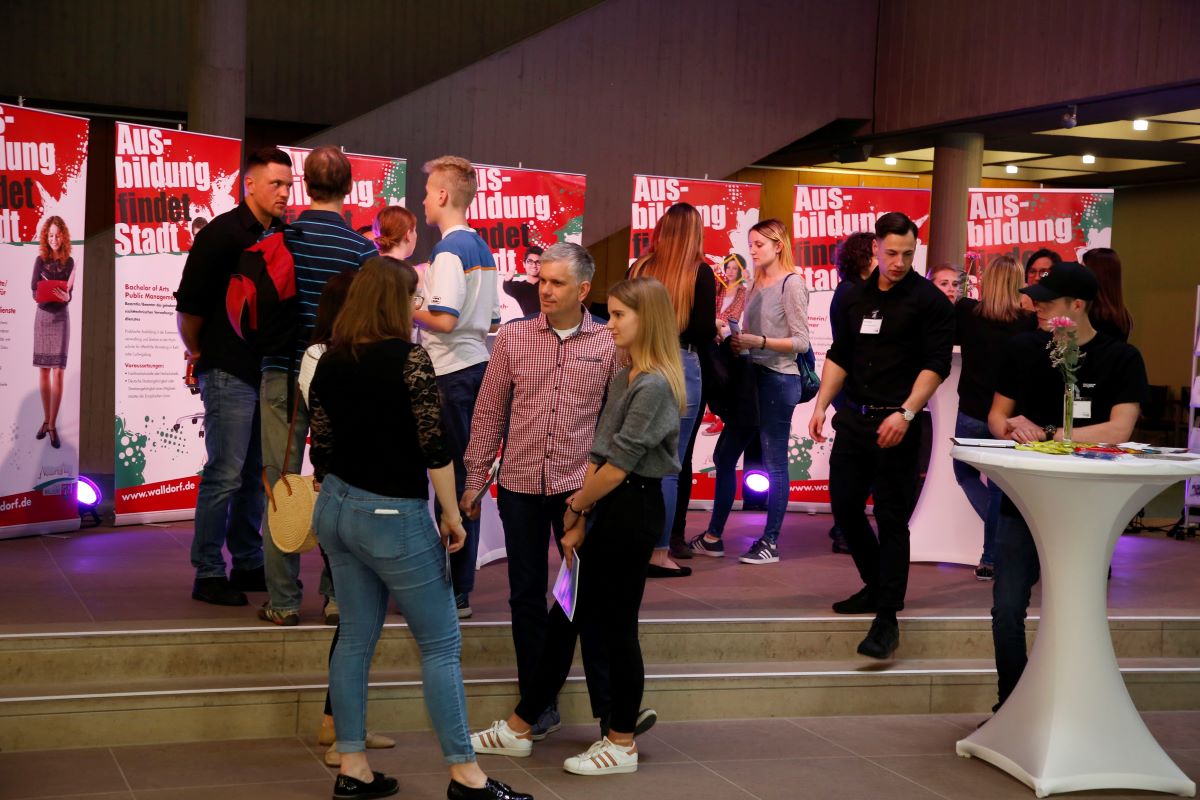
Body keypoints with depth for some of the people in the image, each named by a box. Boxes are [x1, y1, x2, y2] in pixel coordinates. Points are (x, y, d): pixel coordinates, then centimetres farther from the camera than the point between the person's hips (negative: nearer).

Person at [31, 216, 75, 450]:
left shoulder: (69, 262, -2)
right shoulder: (40, 260, 2)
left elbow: (70, 293, -5)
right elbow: (34, 291, 0)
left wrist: (66, 296, -28)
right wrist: (41, 294, -22)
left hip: (61, 318, -2)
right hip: (42, 316, 2)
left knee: (58, 371, -6)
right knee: (43, 370, 7)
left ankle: (53, 425, -5)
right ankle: (46, 420, 17)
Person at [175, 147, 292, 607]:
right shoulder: (222, 234, -9)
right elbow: (189, 304, -8)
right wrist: (197, 352, 1)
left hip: (271, 372, 7)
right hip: (230, 374, -6)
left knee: (257, 474, 12)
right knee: (225, 474, -5)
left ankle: (248, 565, 22)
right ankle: (209, 574, 4)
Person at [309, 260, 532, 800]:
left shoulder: (328, 363, 4)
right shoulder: (409, 358, -13)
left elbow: (320, 447, 10)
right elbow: (434, 445, -15)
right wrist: (452, 513, -6)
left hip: (336, 509, 7)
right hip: (391, 516, -7)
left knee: (355, 638, 12)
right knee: (441, 643, 2)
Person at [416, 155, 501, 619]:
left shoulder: (448, 251, -13)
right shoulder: (483, 251, 14)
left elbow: (444, 320, -21)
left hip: (451, 374, -9)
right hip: (477, 368, 9)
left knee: (450, 479, -4)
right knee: (463, 479, 12)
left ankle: (453, 592, 0)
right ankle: (461, 586, 18)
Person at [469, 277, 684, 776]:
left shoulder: (655, 385, -17)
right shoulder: (624, 378, 12)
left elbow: (619, 465, -18)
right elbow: (598, 452, 10)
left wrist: (576, 507, -4)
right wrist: (580, 522, 4)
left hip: (632, 511, -9)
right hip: (608, 510, 9)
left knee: (616, 627, 1)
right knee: (565, 618, 13)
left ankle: (622, 746, 16)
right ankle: (518, 730, 23)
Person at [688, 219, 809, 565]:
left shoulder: (792, 283, -8)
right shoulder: (757, 284, 14)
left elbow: (801, 342, -12)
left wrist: (759, 341, -22)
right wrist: (736, 340, -3)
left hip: (778, 380, -8)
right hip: (752, 377, 8)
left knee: (774, 464, -1)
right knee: (724, 456, 9)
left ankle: (770, 543, 6)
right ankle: (713, 537, 17)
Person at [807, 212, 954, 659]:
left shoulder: (929, 300, -6)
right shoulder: (853, 297, 10)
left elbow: (936, 364, -12)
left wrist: (905, 413, -23)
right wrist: (822, 405, 5)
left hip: (896, 424, -6)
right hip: (854, 418, 6)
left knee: (891, 518, -6)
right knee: (845, 507, 10)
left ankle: (887, 618, -3)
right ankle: (876, 586, 31)